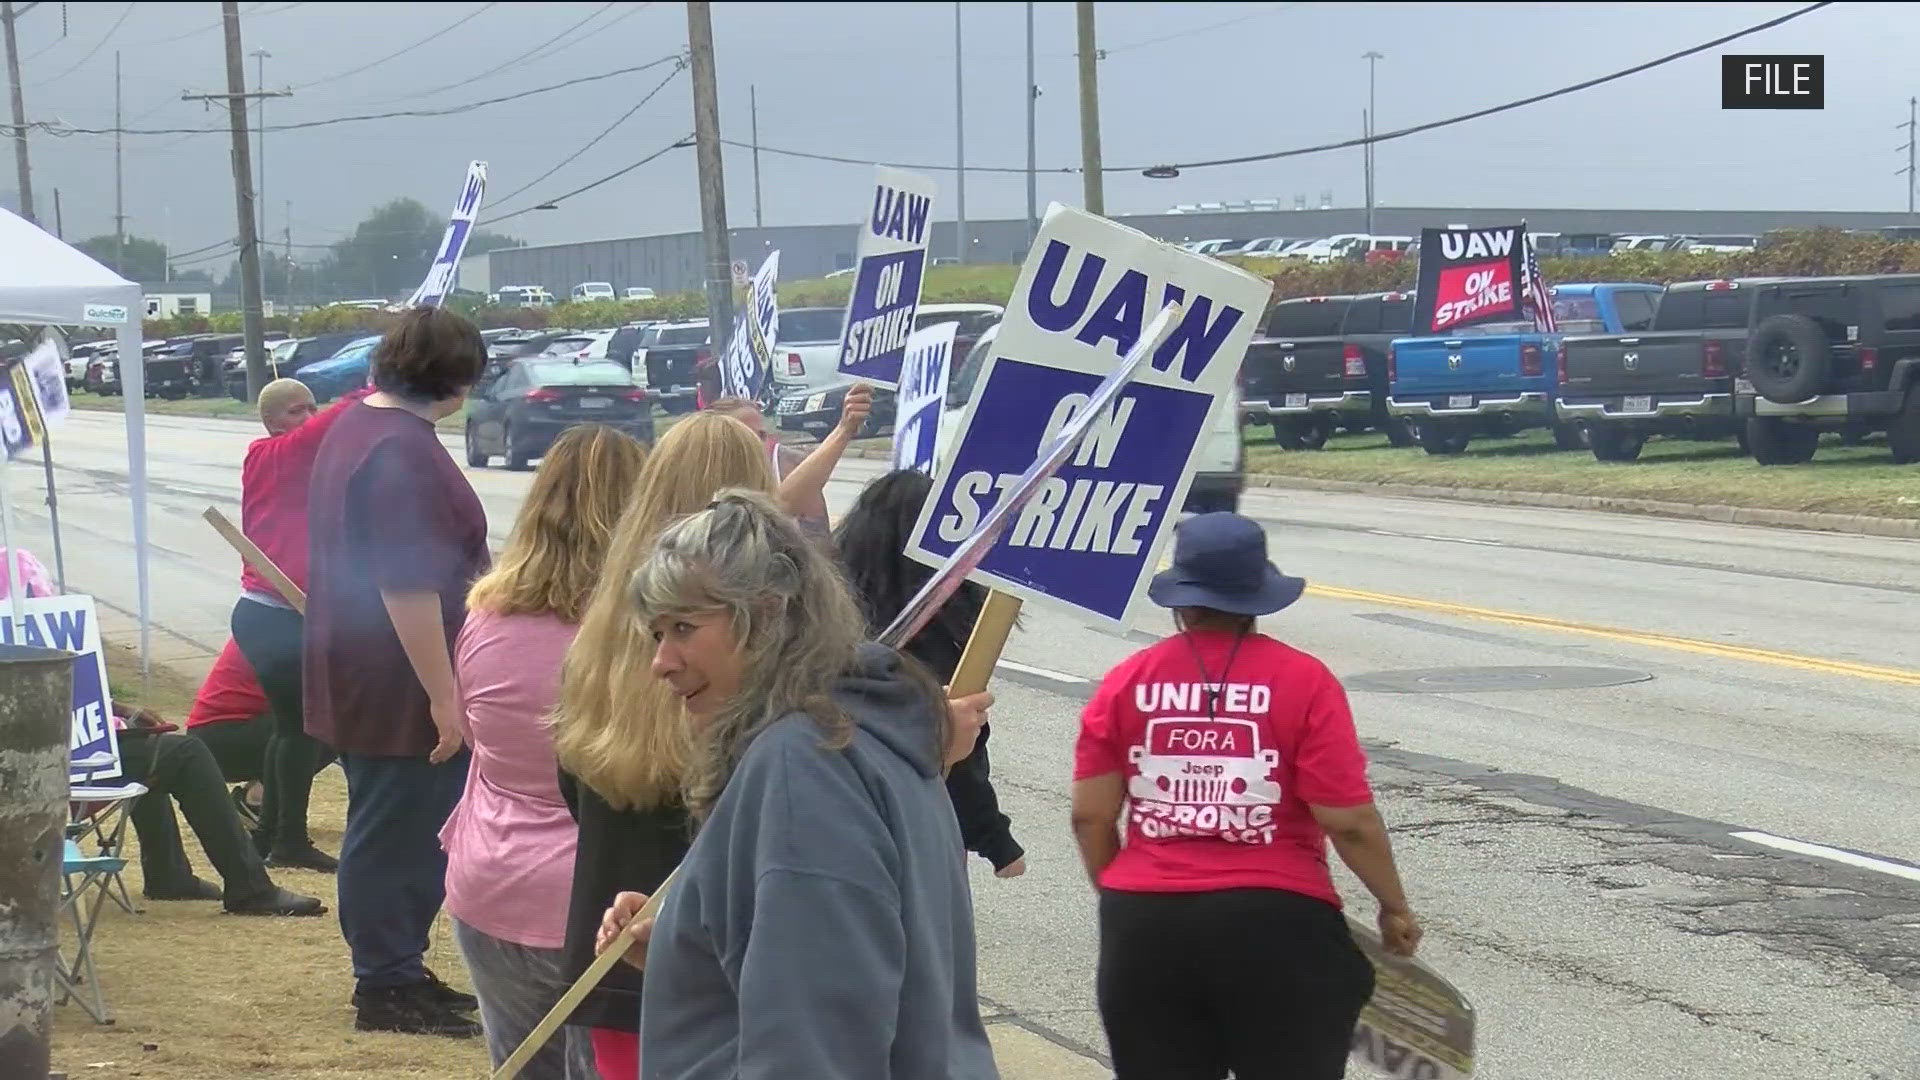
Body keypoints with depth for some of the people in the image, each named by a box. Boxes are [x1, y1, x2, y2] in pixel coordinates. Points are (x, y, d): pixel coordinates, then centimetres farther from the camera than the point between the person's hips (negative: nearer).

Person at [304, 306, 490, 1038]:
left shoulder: (356, 424, 13)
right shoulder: (404, 452, -21)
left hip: (365, 677, 11)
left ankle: (396, 972, 25)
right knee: (397, 834, -3)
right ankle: (387, 988, 4)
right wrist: (442, 695, -23)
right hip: (401, 688, -11)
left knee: (395, 831, 17)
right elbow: (408, 586, -26)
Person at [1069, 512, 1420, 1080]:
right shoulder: (1303, 682, -7)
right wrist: (1394, 907, 5)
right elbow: (1349, 822, -9)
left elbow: (1090, 816, 2)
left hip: (1146, 927, 3)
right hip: (1274, 926, -2)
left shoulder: (1126, 682, 1)